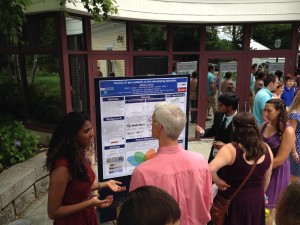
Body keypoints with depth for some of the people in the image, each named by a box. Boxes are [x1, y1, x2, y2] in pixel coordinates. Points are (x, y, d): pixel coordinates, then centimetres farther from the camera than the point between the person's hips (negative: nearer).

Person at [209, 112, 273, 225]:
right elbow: (267, 178, 6)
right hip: (257, 201, 4)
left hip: (233, 201, -4)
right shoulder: (266, 149, -7)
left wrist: (218, 181, -19)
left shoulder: (231, 149, -25)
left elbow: (210, 169, -38)